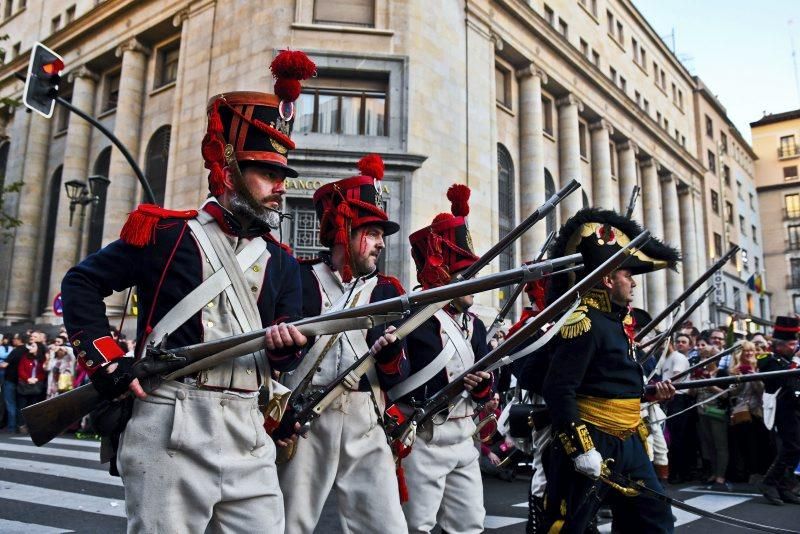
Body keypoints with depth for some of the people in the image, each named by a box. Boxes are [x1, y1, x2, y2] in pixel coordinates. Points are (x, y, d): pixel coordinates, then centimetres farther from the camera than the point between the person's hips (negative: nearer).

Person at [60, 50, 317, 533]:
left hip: (249, 437, 5)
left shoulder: (280, 262, 11)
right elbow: (81, 283, 6)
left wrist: (286, 347, -13)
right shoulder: (165, 233, -1)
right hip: (170, 433, -4)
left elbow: (283, 362, 11)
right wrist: (104, 359, -4)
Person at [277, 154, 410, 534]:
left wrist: (391, 351, -15)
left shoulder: (387, 291, 10)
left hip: (366, 425, 2)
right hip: (303, 421, -2)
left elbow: (398, 378, 5)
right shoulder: (298, 278, 2)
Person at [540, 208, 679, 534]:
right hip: (591, 445, -10)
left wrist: (650, 392, 13)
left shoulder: (616, 320, 13)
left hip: (629, 443, 10)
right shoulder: (584, 322, -18)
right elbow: (558, 389, -26)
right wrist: (582, 448, -26)